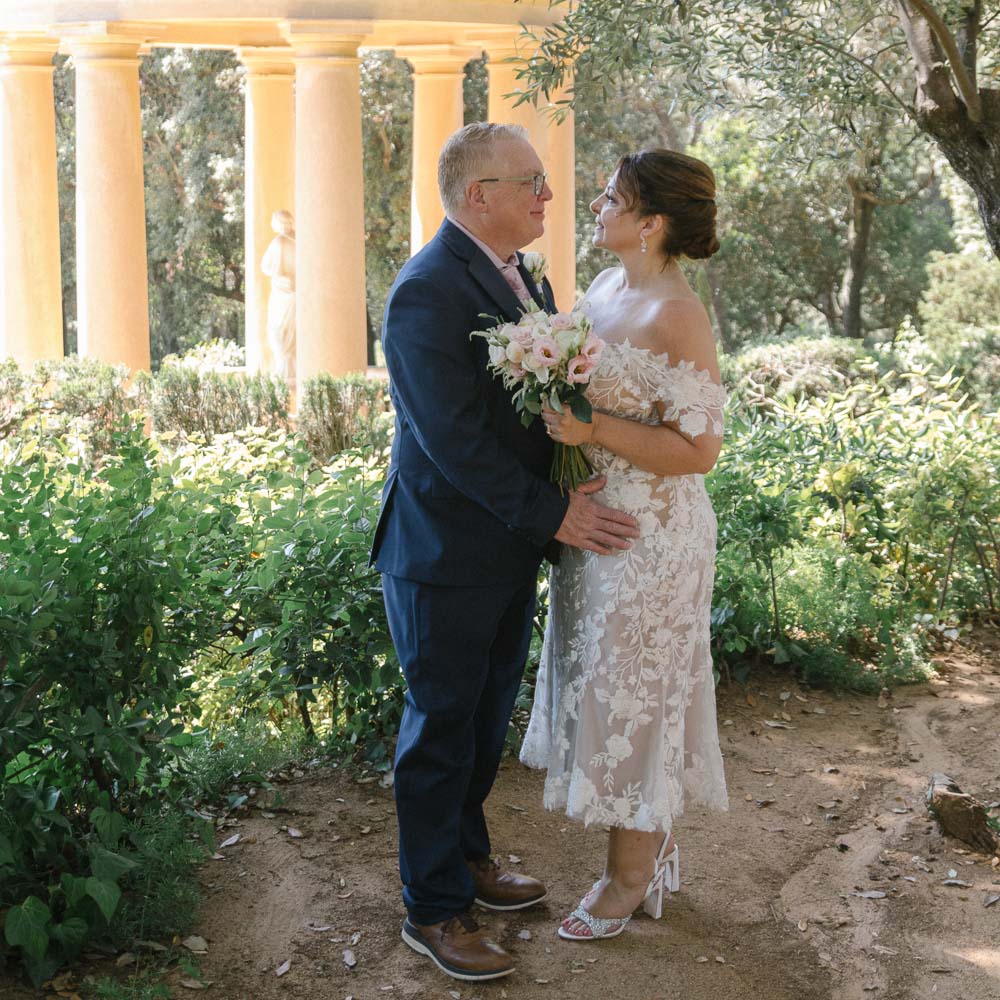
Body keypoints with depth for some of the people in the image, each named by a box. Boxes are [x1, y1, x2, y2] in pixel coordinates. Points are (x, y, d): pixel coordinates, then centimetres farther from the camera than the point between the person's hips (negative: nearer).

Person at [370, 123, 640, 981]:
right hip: (447, 554, -9)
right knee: (443, 729, 4)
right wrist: (552, 516, -21)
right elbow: (455, 441, -25)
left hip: (509, 549, 9)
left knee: (487, 718, 21)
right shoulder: (428, 293, -21)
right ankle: (434, 910, 19)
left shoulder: (524, 278, 9)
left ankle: (465, 857, 40)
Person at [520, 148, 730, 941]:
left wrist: (592, 429, -26)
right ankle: (654, 849, 36)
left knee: (630, 696, 4)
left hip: (649, 535, -9)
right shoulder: (605, 290, 6)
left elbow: (698, 448, -22)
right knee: (610, 688, 19)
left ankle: (630, 877, 23)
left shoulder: (676, 317, -21)